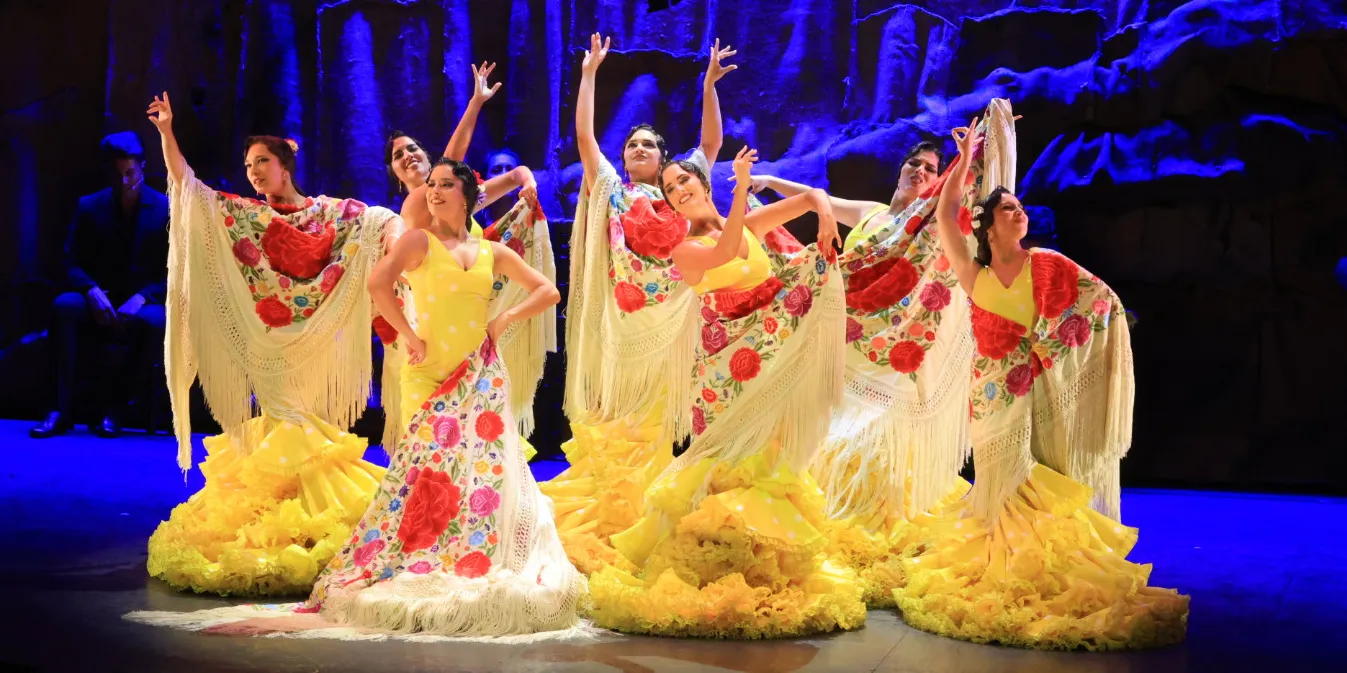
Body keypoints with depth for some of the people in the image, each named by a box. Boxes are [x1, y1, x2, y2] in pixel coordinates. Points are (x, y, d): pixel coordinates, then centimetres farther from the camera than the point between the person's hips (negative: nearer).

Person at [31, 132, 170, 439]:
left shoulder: (168, 210, -1)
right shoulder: (90, 207, 6)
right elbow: (73, 262, 3)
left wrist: (141, 298, -21)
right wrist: (91, 291, -19)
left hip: (144, 305, -2)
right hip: (101, 306, 2)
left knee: (154, 323, -38)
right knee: (64, 306, -31)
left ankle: (112, 406, -20)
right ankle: (63, 408, -29)